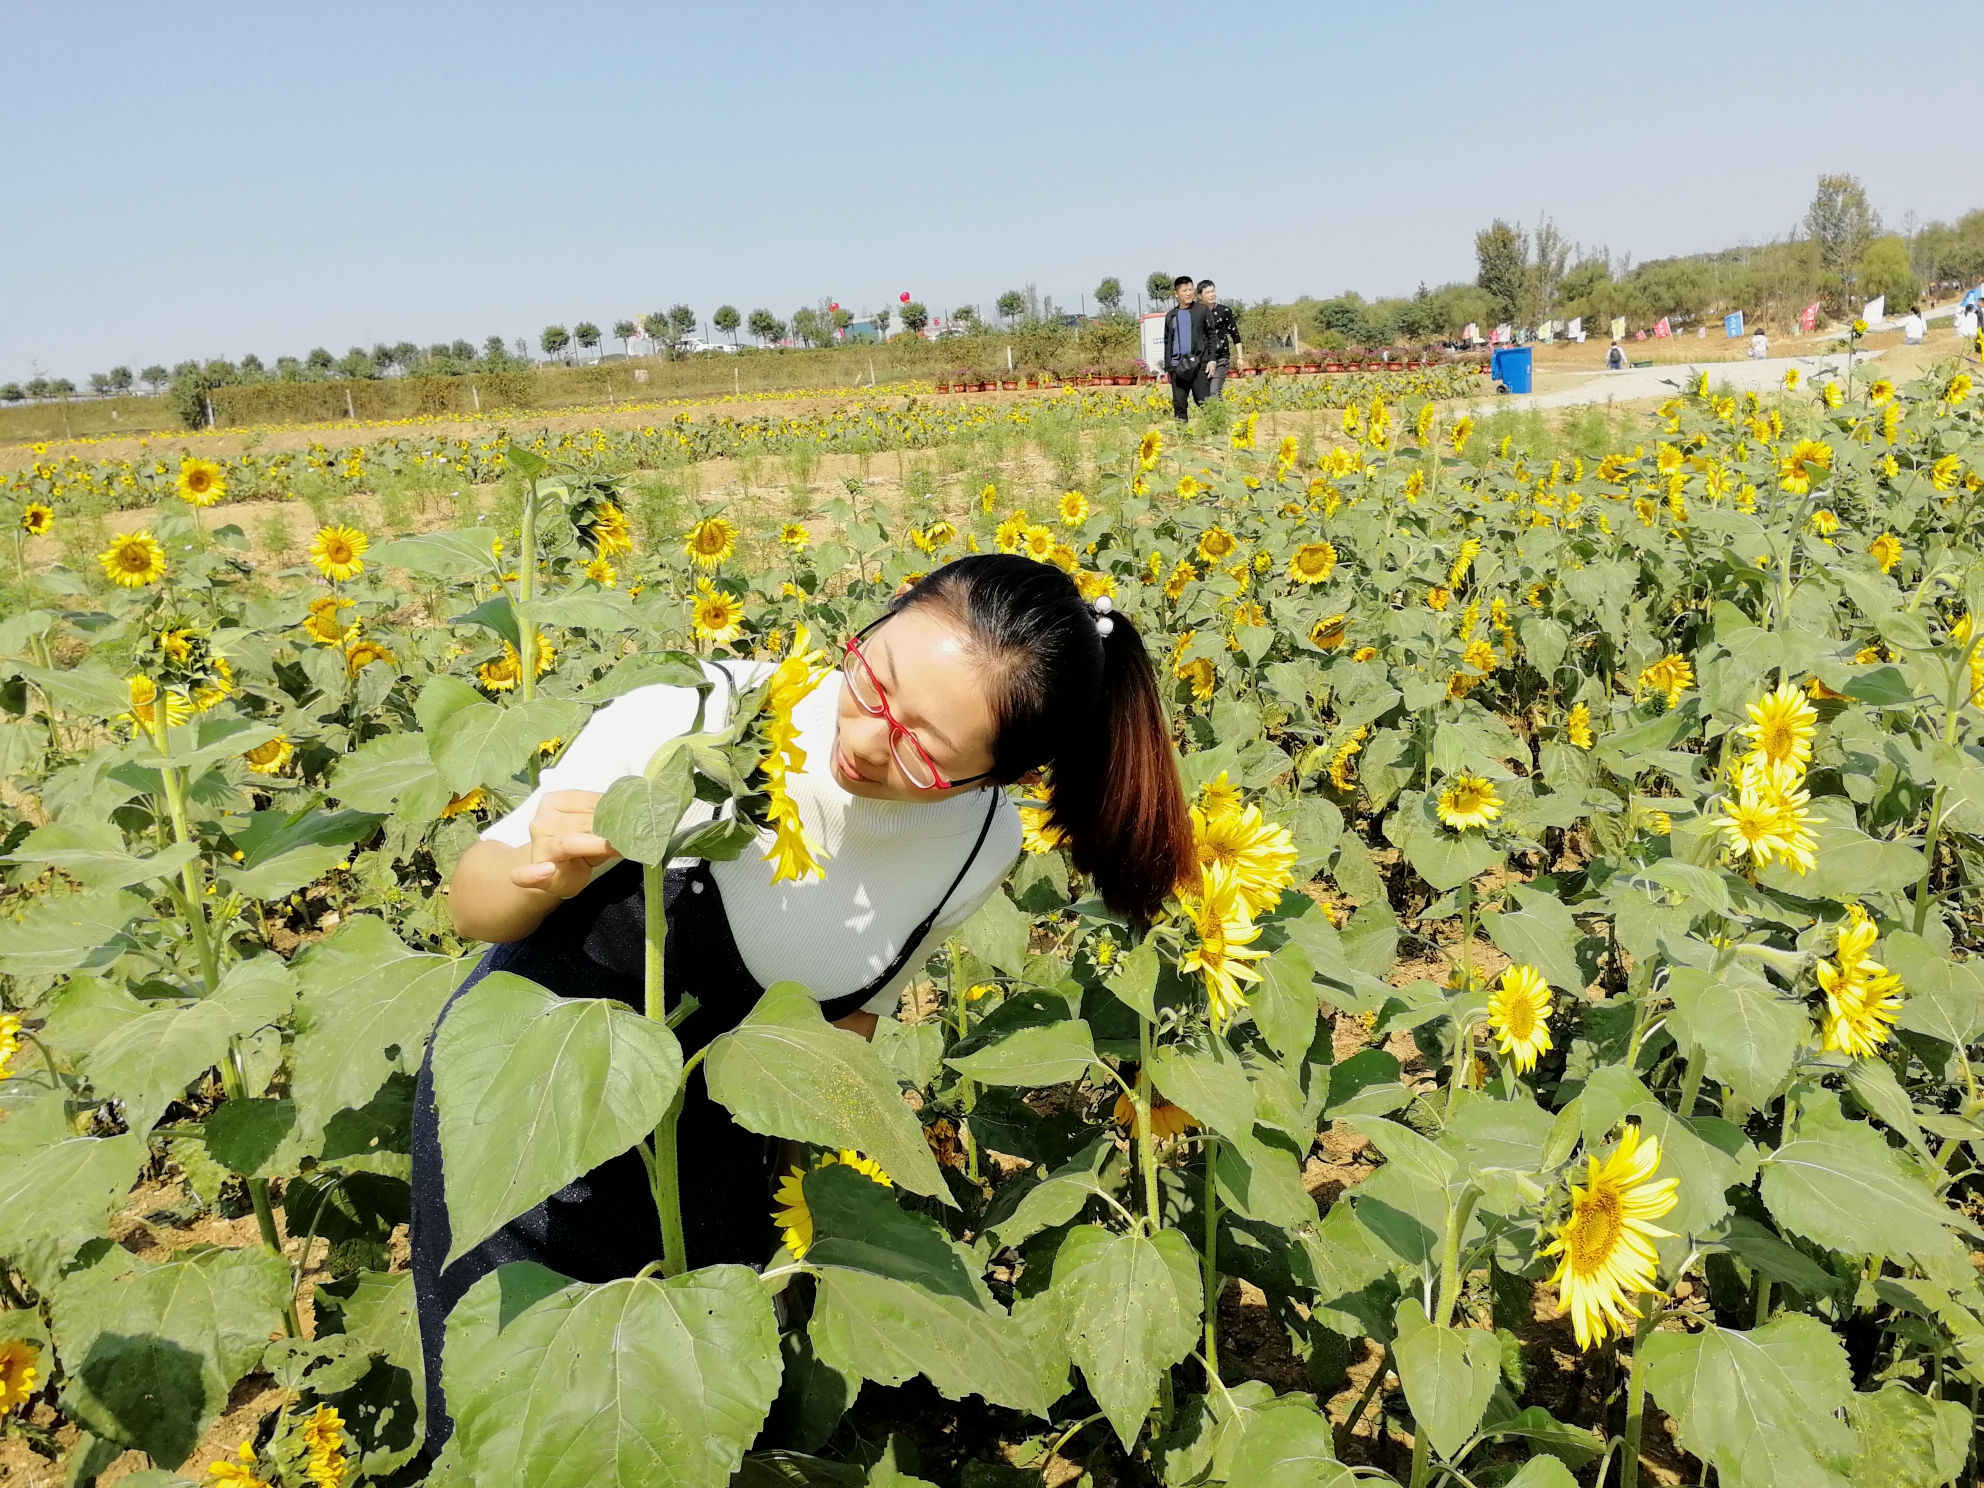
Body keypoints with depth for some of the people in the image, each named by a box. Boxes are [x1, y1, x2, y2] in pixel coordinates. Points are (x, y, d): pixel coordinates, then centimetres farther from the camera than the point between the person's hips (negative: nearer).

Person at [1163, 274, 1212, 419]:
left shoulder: (1202, 310, 4)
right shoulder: (1171, 315, 14)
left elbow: (1212, 335, 3)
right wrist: (1168, 366, 10)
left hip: (1198, 364, -3)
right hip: (1177, 366, 3)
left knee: (1203, 402, -6)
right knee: (1179, 404, 4)